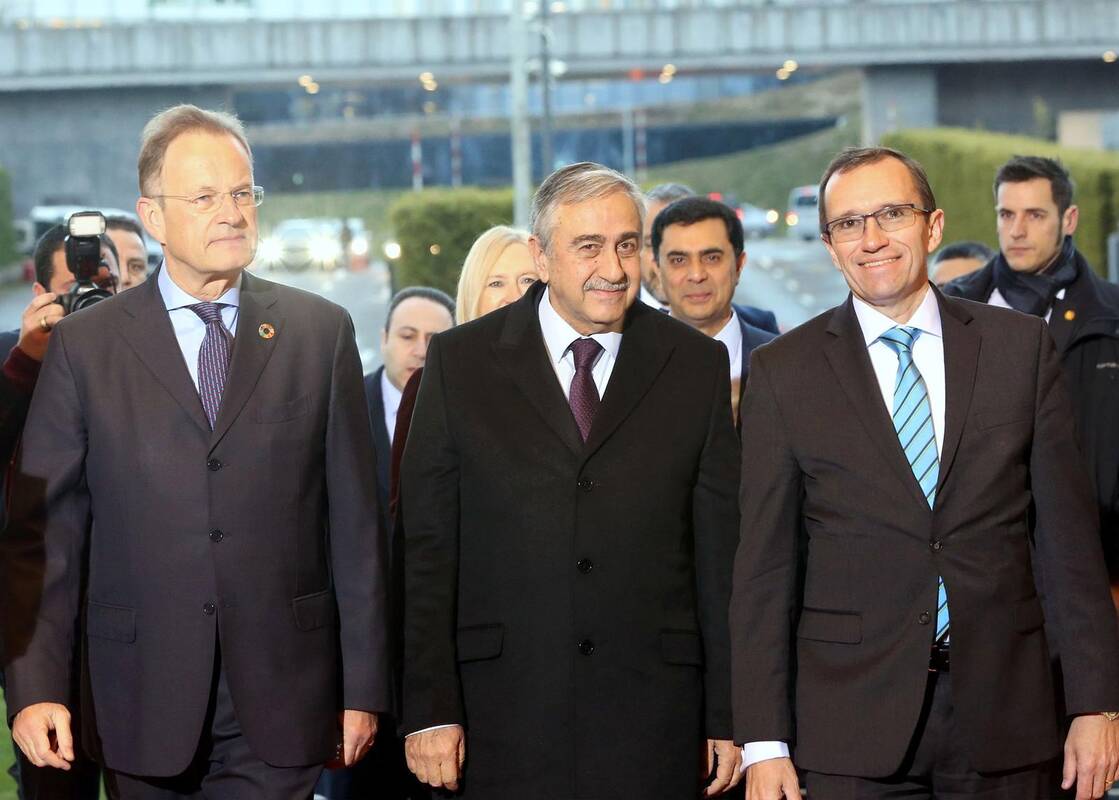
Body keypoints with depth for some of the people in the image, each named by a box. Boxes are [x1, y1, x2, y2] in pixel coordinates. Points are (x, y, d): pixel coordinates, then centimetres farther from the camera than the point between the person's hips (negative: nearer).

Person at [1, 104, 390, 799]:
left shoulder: (321, 332, 5)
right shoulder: (86, 345, 3)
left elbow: (355, 522, 4)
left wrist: (365, 687, 2)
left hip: (281, 709, 0)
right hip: (144, 707, 0)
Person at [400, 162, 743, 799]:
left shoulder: (698, 365, 6)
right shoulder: (460, 363, 4)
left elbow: (722, 551, 5)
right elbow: (428, 550, 2)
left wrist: (729, 718, 3)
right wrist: (430, 710, -4)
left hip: (652, 716, 1)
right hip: (505, 716, -1)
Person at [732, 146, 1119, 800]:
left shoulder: (1021, 346, 5)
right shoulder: (783, 371, 2)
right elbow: (766, 568, 1)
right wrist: (764, 741, -4)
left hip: (1003, 716, 1)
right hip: (854, 724, -1)